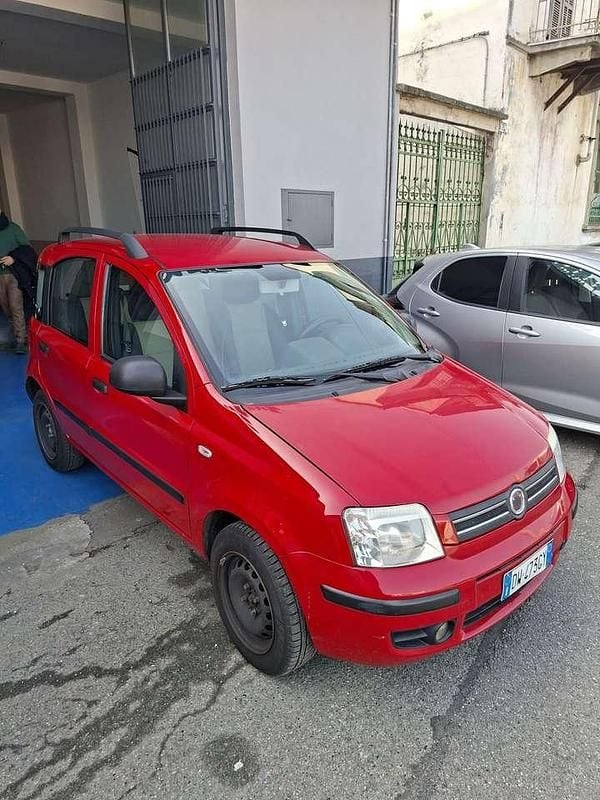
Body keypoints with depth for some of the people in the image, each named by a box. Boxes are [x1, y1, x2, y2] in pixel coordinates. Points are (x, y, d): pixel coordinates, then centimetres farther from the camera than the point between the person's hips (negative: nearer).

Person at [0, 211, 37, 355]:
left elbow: (27, 247, 2)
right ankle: (18, 336, 21)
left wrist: (14, 258, -12)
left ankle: (21, 341, -11)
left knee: (16, 307, -11)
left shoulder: (12, 228, 4)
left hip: (14, 275, -4)